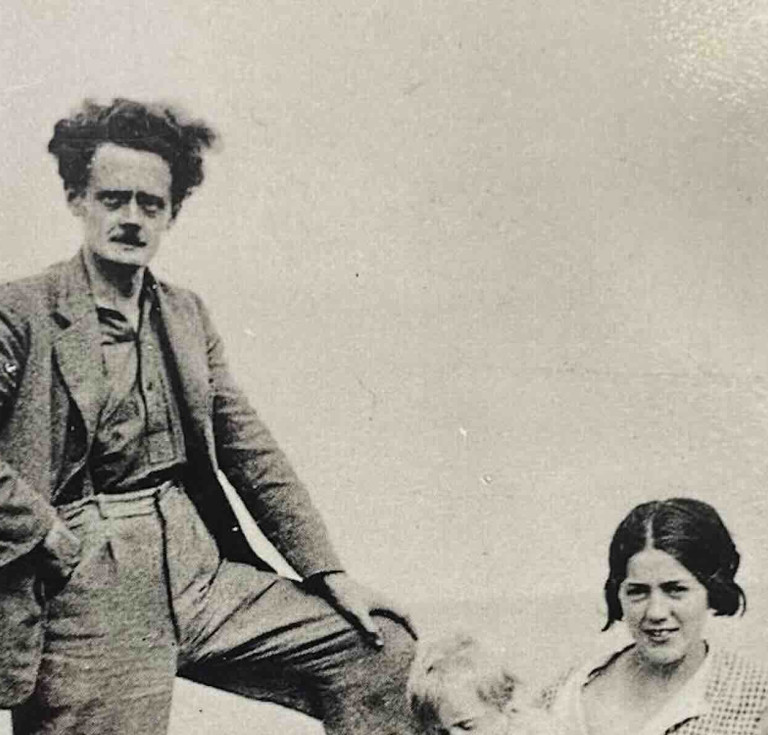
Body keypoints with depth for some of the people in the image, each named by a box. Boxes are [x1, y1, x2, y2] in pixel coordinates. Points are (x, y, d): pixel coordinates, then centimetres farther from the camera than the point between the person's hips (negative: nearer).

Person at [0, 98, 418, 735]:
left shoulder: (187, 314, 13)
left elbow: (252, 452, 11)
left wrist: (329, 572, 7)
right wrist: (56, 539, -13)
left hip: (203, 571, 6)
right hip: (90, 598, -5)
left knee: (381, 647, 2)